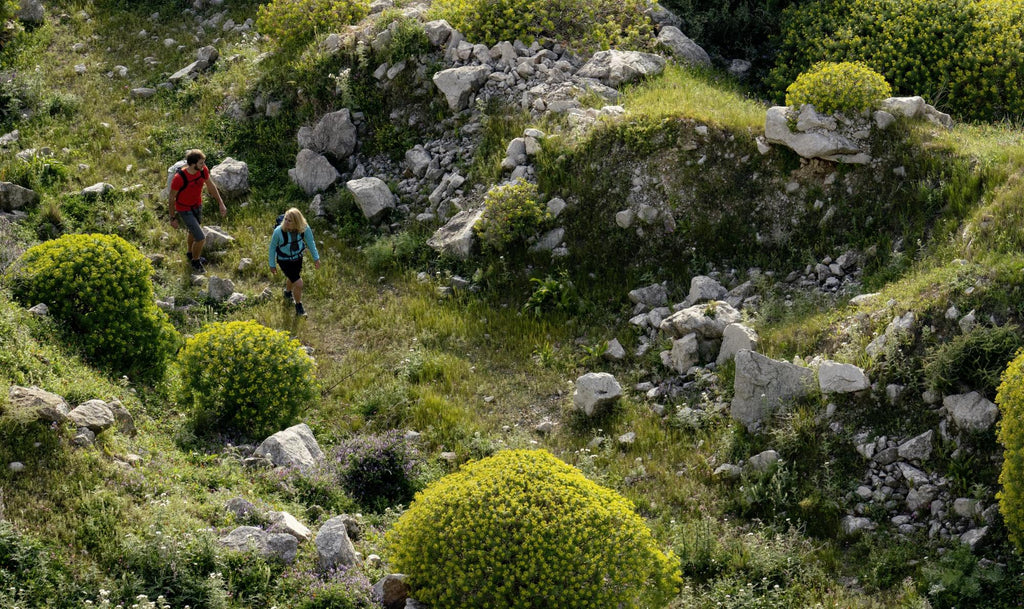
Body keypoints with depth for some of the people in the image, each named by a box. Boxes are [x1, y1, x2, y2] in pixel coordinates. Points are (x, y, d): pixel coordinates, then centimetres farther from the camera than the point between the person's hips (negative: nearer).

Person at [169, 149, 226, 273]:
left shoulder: (203, 170, -20)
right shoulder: (179, 178, -37)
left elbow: (211, 186, -1)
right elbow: (171, 198, -21)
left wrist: (221, 204, 1)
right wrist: (173, 218, -11)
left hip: (197, 205, 6)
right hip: (185, 210, -6)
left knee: (194, 231, 30)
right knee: (201, 238, -7)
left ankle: (191, 254, 60)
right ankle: (195, 263, 22)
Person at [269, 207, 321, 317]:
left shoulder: (305, 228, -27)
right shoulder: (279, 231, -34)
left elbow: (310, 241, -7)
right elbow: (273, 246, -16)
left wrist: (316, 258, 2)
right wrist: (272, 265, -6)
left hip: (297, 258, 4)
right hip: (284, 260, -4)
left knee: (293, 279, 29)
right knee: (299, 284, -8)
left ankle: (288, 293, 64)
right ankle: (298, 306, 21)